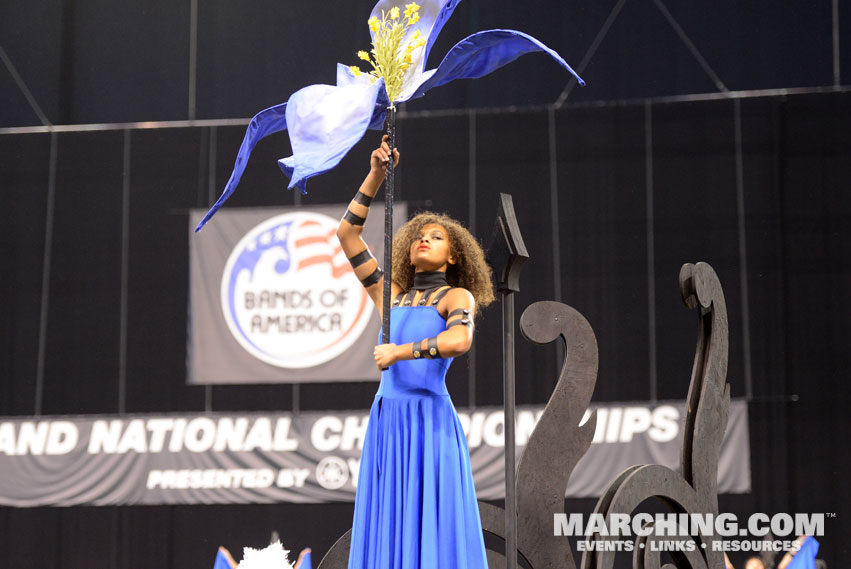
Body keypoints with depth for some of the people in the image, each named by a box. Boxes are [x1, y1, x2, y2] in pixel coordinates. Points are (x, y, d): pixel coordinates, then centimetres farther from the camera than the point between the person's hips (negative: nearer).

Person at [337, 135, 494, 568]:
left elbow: (460, 340, -19)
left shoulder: (457, 296, 4)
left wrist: (399, 351, -13)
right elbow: (346, 234, 17)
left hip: (430, 422, -5)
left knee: (430, 531, -8)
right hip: (385, 422, 5)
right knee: (387, 532, 2)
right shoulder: (393, 297, 18)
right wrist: (376, 175, 11)